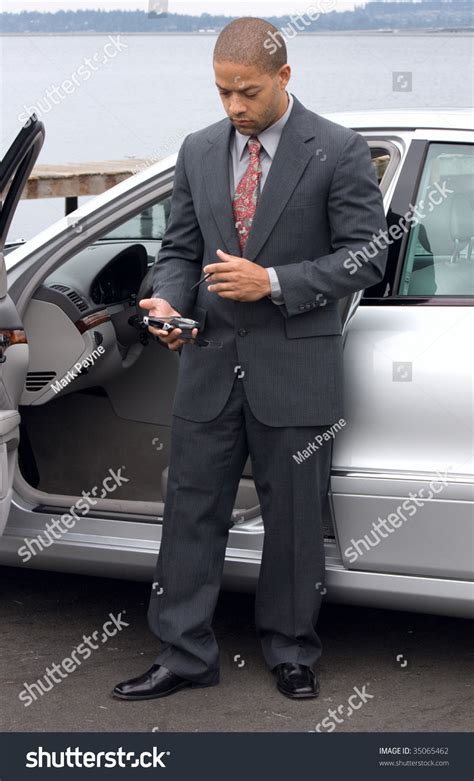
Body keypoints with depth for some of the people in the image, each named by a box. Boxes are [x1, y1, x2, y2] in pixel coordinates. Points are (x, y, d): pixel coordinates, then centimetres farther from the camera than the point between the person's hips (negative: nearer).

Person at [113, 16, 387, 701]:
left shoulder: (338, 151, -6)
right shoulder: (199, 151, 8)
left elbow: (364, 257, -8)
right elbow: (180, 249, 13)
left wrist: (273, 281, -19)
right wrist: (168, 301, -9)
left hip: (294, 368, -4)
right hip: (211, 362, 4)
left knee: (293, 521, 8)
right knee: (193, 512, 6)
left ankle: (291, 652, 25)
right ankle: (185, 656, 17)